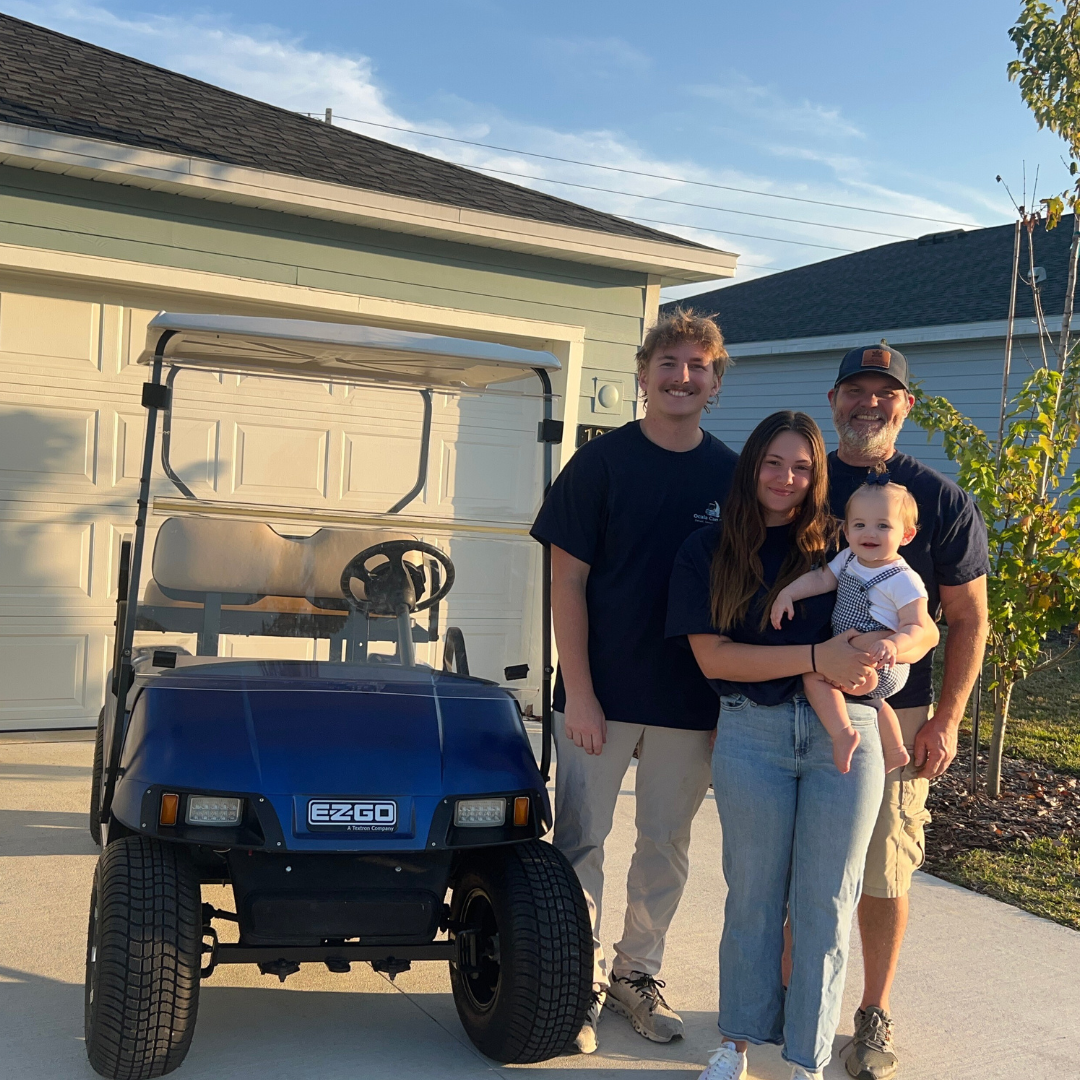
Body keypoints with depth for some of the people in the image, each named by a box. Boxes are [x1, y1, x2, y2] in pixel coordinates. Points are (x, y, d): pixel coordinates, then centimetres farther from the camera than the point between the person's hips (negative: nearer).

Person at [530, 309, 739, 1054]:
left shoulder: (734, 476, 4)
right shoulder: (601, 463, -4)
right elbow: (568, 582, -6)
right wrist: (579, 693, -11)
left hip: (692, 703, 3)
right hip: (602, 694, -2)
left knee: (667, 845, 13)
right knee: (582, 840, 5)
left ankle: (638, 972, 31)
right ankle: (582, 983, 22)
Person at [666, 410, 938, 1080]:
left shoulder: (843, 545, 5)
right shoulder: (707, 552, 3)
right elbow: (712, 657, -8)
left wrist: (878, 656, -15)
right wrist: (818, 658, -17)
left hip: (846, 730, 1)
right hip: (752, 733, 0)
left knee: (825, 901, 6)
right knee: (754, 896, 10)